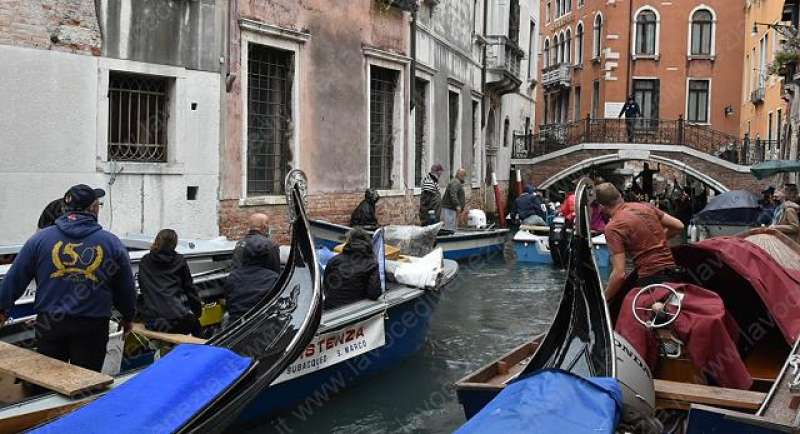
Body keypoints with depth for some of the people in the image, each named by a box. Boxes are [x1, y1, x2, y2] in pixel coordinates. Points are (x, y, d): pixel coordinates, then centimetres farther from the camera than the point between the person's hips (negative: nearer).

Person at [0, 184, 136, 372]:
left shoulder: (40, 238, -1)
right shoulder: (112, 243, -3)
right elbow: (126, 287, 5)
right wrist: (128, 317, 20)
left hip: (49, 322, 2)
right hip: (93, 325, -1)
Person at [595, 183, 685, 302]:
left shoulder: (612, 227, -13)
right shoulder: (645, 206, 7)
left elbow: (619, 273, -18)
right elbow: (679, 226, 13)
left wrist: (604, 299, -7)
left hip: (650, 279, -7)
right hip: (674, 272, 7)